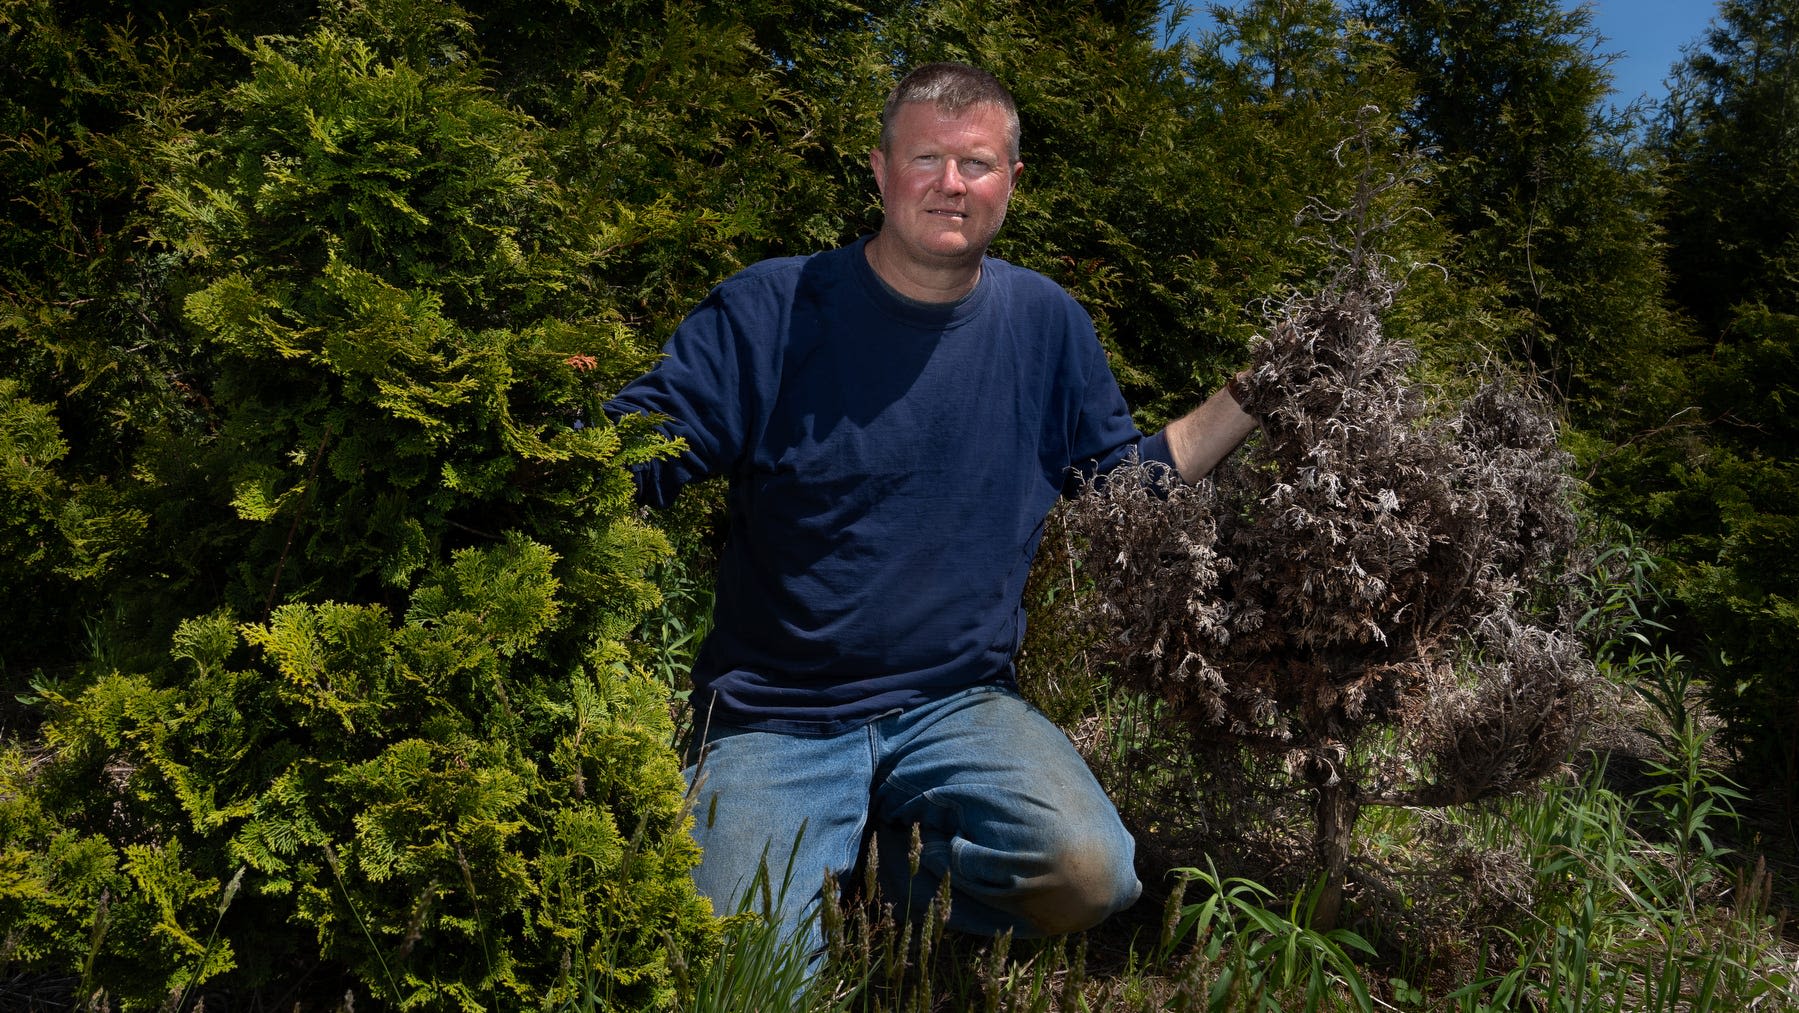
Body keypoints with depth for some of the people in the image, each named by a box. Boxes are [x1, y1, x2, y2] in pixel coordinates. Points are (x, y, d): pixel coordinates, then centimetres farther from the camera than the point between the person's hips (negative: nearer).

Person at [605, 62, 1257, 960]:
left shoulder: (1046, 322, 4)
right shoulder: (772, 310, -7)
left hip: (959, 706, 3)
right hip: (774, 718, -2)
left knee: (1090, 874, -23)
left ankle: (905, 865, 7)